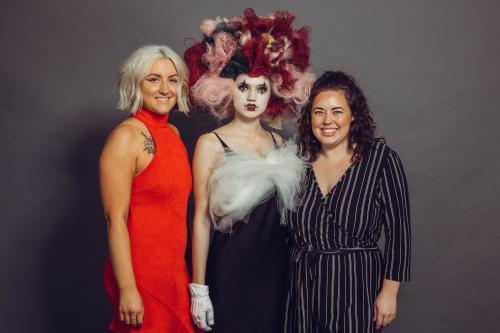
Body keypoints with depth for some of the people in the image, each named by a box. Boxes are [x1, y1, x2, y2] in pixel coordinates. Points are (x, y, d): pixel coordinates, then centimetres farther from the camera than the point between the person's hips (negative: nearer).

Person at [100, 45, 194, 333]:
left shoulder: (173, 133, 8)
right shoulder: (126, 137, -14)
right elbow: (115, 219, -17)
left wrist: (183, 270, 13)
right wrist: (127, 289, -19)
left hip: (175, 268, 7)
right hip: (141, 272, -7)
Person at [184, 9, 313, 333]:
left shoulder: (279, 143, 8)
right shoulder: (211, 144, -5)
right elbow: (202, 218, -7)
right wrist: (198, 288, -10)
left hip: (274, 267, 4)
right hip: (229, 269, -4)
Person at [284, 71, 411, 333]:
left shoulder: (380, 158, -8)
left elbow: (398, 230, -6)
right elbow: (284, 228, 10)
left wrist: (389, 291, -8)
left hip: (357, 285, -3)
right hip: (302, 286, 3)